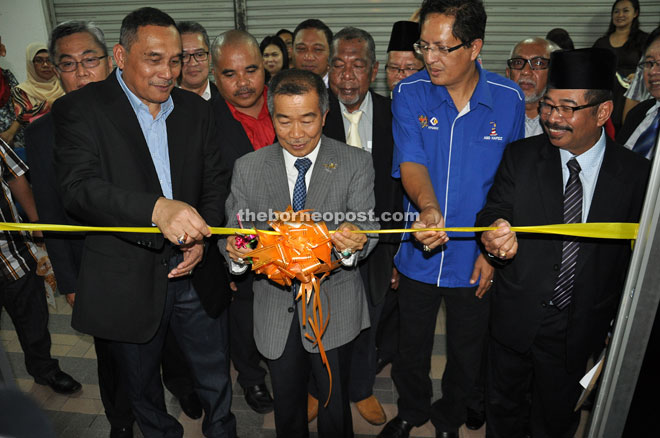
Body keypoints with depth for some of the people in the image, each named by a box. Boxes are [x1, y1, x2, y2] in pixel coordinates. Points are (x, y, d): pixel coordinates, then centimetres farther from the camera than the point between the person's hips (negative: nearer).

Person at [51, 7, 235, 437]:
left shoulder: (197, 110, 4)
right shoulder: (81, 108, -8)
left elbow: (217, 182, 6)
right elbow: (78, 187, -22)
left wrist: (202, 237, -12)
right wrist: (157, 209, -39)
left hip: (196, 273, 3)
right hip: (126, 283, -2)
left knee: (216, 380, 20)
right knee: (142, 387, 22)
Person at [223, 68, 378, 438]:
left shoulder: (356, 164, -7)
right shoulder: (248, 168, -2)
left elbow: (367, 226, -13)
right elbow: (235, 229, 0)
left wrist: (355, 242, -36)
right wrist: (235, 250, -24)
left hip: (334, 307, -1)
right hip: (275, 310, 2)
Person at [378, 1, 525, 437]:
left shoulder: (509, 99, -9)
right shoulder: (410, 94, -9)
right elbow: (410, 162, -18)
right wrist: (428, 208, -39)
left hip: (474, 258, 0)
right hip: (419, 253, 1)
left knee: (467, 353, 20)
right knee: (412, 347, 20)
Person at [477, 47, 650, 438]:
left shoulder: (636, 172, -8)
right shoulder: (520, 157, -7)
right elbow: (494, 211, -13)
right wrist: (495, 231, -38)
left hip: (580, 330, 0)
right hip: (516, 318, 1)